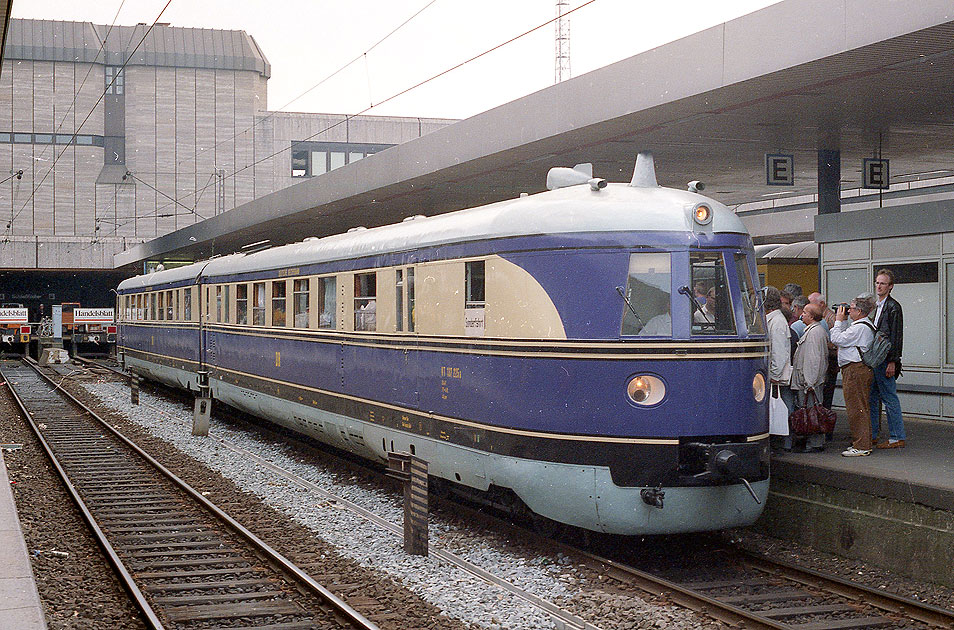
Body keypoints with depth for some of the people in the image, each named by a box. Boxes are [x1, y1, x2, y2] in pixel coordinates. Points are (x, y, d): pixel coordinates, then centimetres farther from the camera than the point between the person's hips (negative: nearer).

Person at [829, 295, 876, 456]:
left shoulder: (860, 328, -17)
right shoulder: (864, 326, 17)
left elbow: (837, 339, -16)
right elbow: (845, 338, 24)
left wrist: (839, 321, -5)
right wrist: (843, 322, 18)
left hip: (855, 371, -11)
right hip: (859, 370, 11)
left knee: (856, 409, -7)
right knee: (860, 409, 14)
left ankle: (861, 446, -5)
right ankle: (859, 443, 21)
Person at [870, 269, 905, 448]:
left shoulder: (893, 307, -10)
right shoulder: (878, 306, 16)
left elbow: (896, 337, -15)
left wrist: (892, 362, -19)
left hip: (886, 360, -9)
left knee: (890, 399, -5)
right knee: (872, 399, 12)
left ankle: (897, 438, 1)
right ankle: (871, 436, 20)